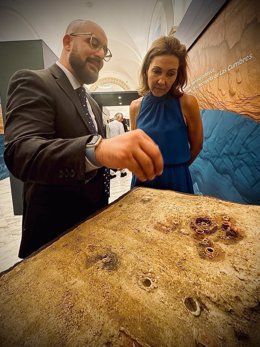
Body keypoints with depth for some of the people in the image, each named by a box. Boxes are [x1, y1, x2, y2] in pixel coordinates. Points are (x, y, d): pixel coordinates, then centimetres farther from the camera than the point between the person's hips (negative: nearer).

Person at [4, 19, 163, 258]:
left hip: (94, 218, 8)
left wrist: (115, 151, 1)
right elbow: (20, 152, -32)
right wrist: (96, 148, -49)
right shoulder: (33, 82, -14)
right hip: (57, 229, -8)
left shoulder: (91, 102, 12)